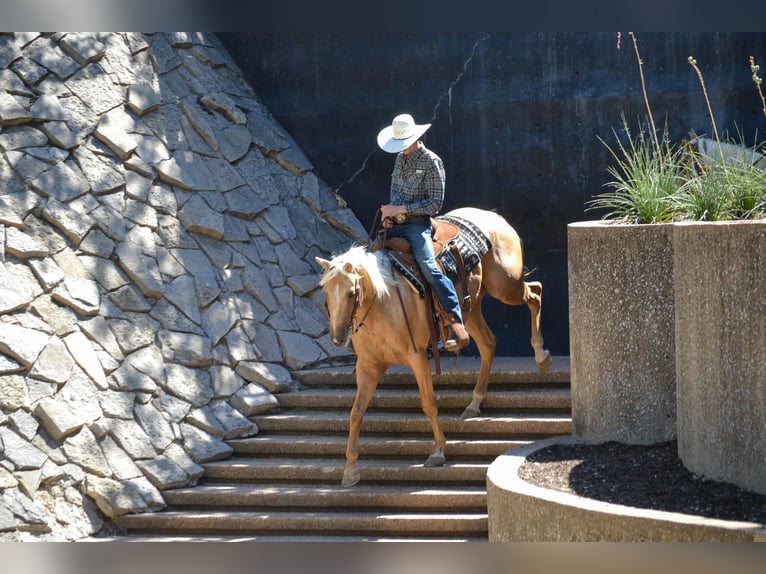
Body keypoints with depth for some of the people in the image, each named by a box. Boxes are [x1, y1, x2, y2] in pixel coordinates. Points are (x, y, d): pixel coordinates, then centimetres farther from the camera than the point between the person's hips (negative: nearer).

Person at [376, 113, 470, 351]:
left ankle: (456, 325, -30)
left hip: (417, 224, -8)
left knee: (429, 268, -26)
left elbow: (435, 203, -13)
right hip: (395, 224, 8)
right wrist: (389, 213, 4)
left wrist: (400, 209, -16)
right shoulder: (400, 158, 13)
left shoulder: (431, 162, -9)